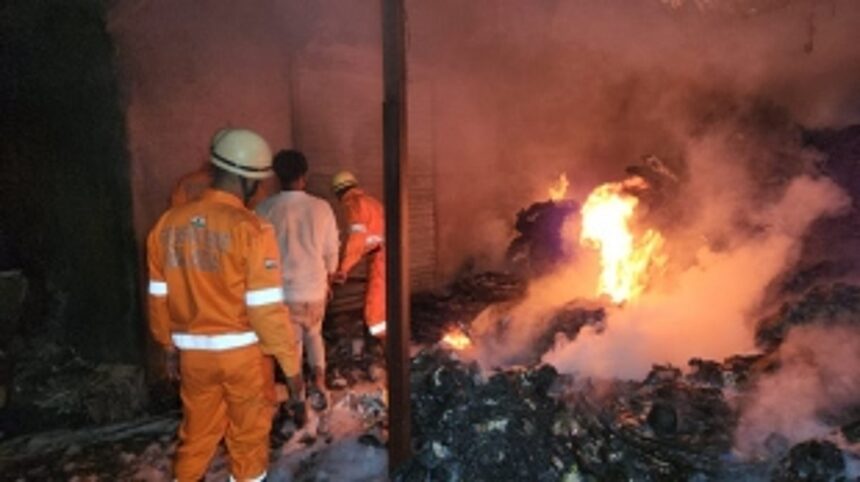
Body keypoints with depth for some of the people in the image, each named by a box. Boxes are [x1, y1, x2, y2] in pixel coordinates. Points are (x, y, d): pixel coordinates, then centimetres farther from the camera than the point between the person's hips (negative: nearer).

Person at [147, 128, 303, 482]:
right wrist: (291, 365, -11)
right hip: (244, 351, -4)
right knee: (249, 436, 15)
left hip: (193, 352, 5)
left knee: (197, 434, 22)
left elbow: (159, 297, 6)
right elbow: (267, 307, -19)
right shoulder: (251, 229, -19)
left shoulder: (168, 224, -2)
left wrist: (169, 347, 20)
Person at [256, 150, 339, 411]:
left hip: (282, 291, -1)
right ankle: (319, 384, 11)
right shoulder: (321, 207, -7)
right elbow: (331, 251, 0)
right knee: (314, 335, 24)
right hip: (314, 288, 1)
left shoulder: (265, 209, -9)